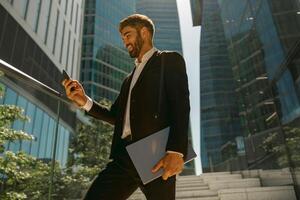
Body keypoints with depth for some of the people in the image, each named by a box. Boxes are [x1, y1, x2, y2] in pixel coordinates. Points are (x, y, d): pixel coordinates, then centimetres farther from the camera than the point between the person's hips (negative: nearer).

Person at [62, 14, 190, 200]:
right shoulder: (130, 78, 29)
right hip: (124, 156, 6)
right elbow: (116, 116, 26)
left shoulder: (170, 60, 7)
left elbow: (181, 105, -8)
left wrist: (176, 150, -22)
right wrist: (85, 102, 10)